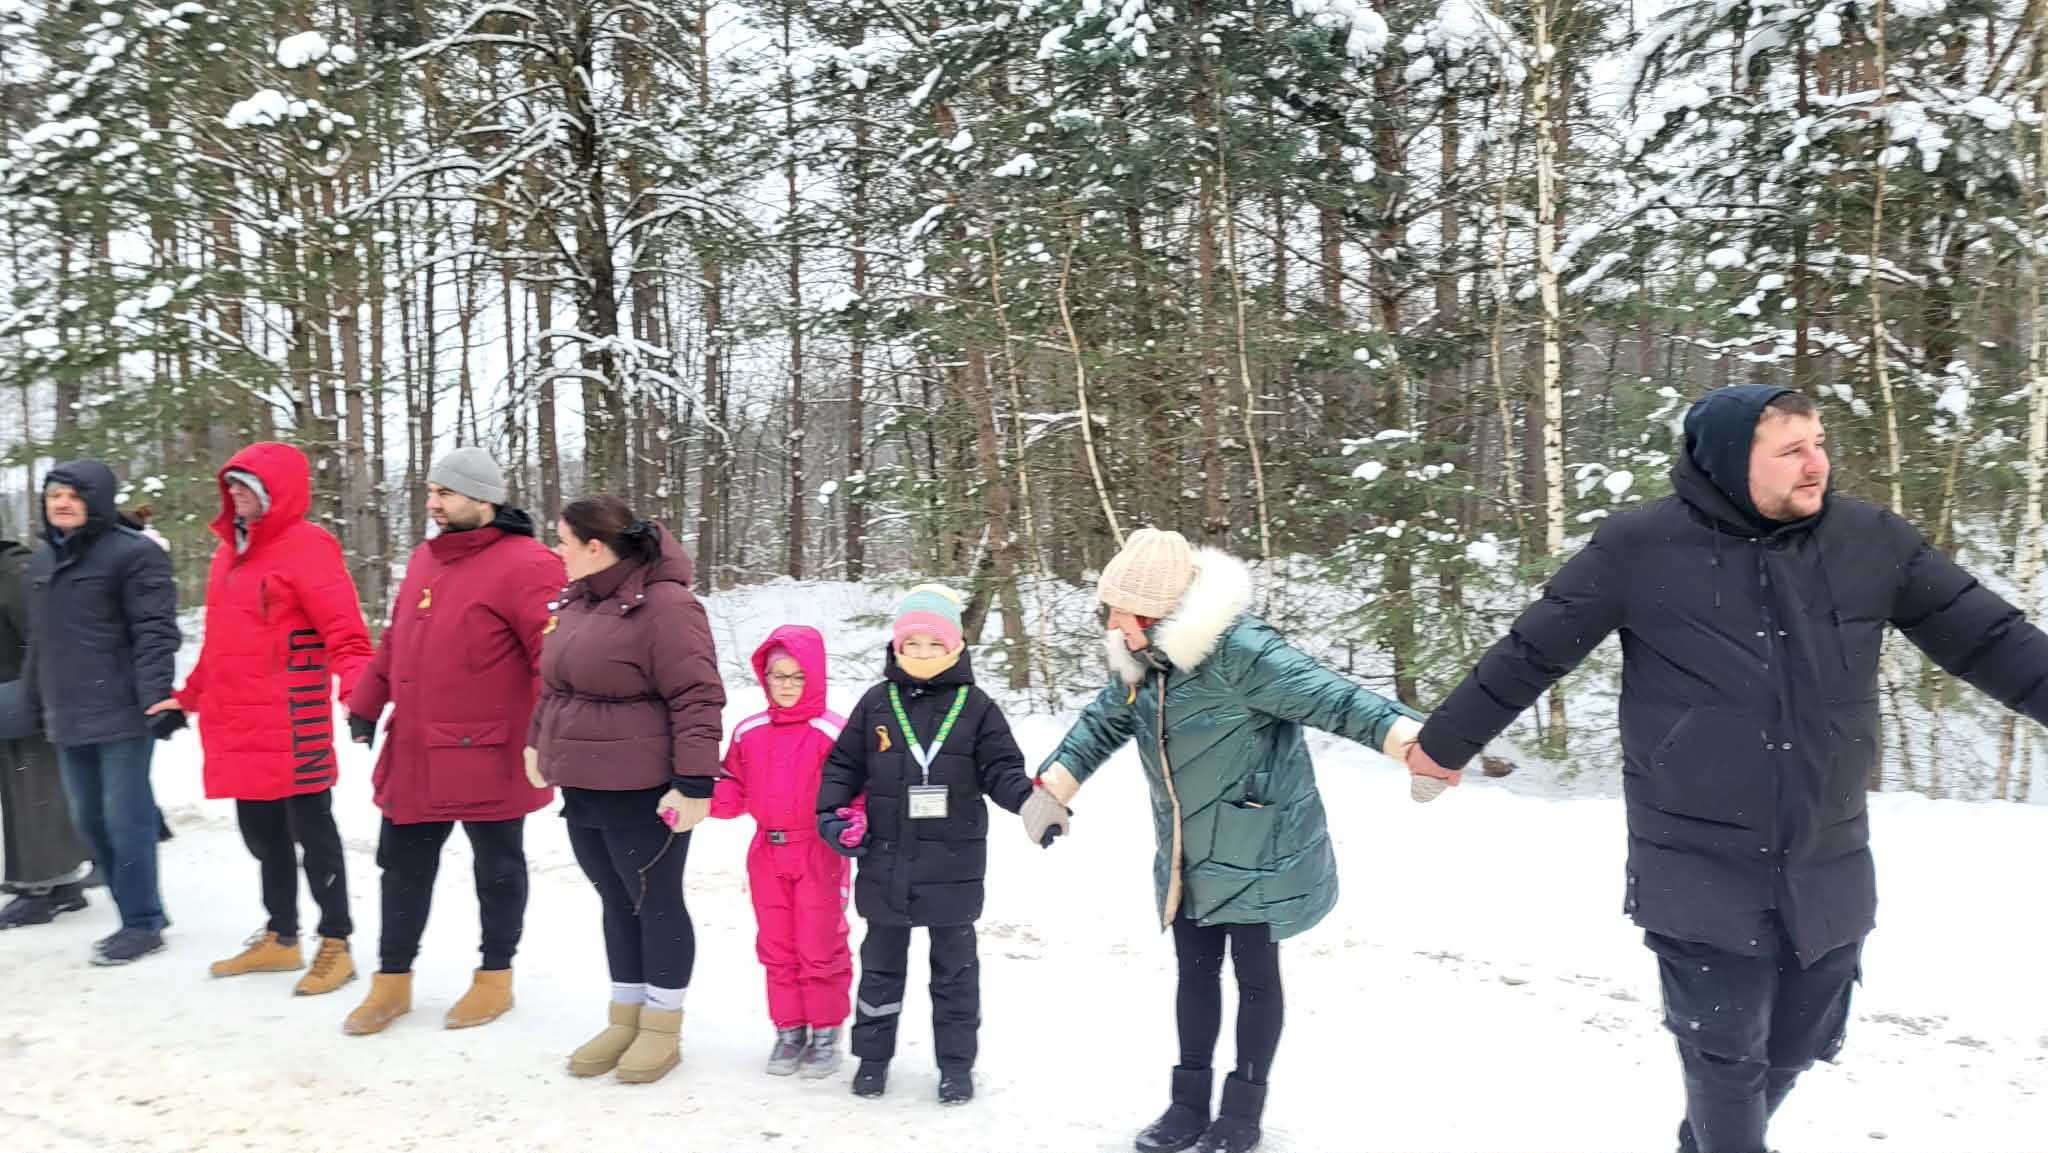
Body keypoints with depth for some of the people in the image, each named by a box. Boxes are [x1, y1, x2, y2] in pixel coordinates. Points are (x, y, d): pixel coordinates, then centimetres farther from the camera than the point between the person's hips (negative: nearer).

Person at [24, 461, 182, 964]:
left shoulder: (132, 554, -9)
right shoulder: (40, 562, 17)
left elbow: (155, 631, -16)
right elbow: (41, 641, 23)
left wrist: (156, 695, -25)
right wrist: (35, 703, 23)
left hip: (122, 714, -8)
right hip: (68, 719, 9)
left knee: (125, 818, -4)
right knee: (88, 820, 13)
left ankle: (142, 923, 7)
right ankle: (141, 913, 25)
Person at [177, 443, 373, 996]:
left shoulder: (308, 547, -11)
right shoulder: (230, 551, 15)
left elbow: (344, 632, -18)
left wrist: (355, 688, -33)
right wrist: (189, 696, 28)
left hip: (293, 725, -8)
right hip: (238, 725, 8)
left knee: (311, 832, 1)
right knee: (262, 834, 17)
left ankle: (335, 945, 12)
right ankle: (280, 938, 31)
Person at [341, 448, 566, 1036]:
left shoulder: (523, 566, -15)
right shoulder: (424, 559, 12)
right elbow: (395, 642, 20)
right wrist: (365, 705, 16)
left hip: (486, 757, -8)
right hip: (414, 755, 8)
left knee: (497, 869, 10)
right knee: (403, 866, 15)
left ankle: (495, 976, 26)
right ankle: (392, 979, 28)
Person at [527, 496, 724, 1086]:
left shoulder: (663, 605, -18)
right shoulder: (578, 601, 10)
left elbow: (697, 699, -21)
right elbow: (555, 682, 24)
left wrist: (694, 784, -23)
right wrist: (539, 742, 25)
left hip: (642, 793, -8)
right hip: (581, 788, 9)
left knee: (655, 901, 5)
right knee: (616, 902, 17)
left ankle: (662, 1028, 18)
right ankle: (624, 1020, 28)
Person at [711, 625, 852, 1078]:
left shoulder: (833, 732, -11)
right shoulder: (748, 733, 4)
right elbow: (732, 791, 8)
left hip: (819, 854, -5)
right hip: (767, 854, 5)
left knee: (820, 947, 5)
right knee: (776, 947, 13)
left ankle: (826, 1032, 19)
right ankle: (789, 1029, 26)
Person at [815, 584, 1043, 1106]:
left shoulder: (975, 706, -2)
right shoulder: (876, 704, 1)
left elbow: (1001, 769, -2)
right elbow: (844, 764, 7)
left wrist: (1029, 800, -20)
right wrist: (832, 813, -5)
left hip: (952, 865, -1)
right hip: (886, 862, 2)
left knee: (954, 966, 11)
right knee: (881, 963, 15)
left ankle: (956, 1064, 22)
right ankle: (872, 1055, 29)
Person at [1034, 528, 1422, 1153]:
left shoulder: (1237, 649, -26)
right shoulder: (1138, 660, 0)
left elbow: (1330, 698, -31)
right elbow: (1103, 723, 16)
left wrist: (1412, 743, -43)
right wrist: (1050, 791, 18)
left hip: (1253, 850, -7)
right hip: (1187, 855, 7)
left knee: (1254, 973, 8)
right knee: (1195, 970, 16)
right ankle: (1190, 1103, 29)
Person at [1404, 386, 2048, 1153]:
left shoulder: (1871, 541, -2)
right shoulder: (1640, 547, -11)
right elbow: (1529, 653, -4)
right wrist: (1445, 742, 4)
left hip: (1828, 872, 4)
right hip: (1702, 874, -4)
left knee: (1799, 1045, 19)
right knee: (1726, 1059, 4)